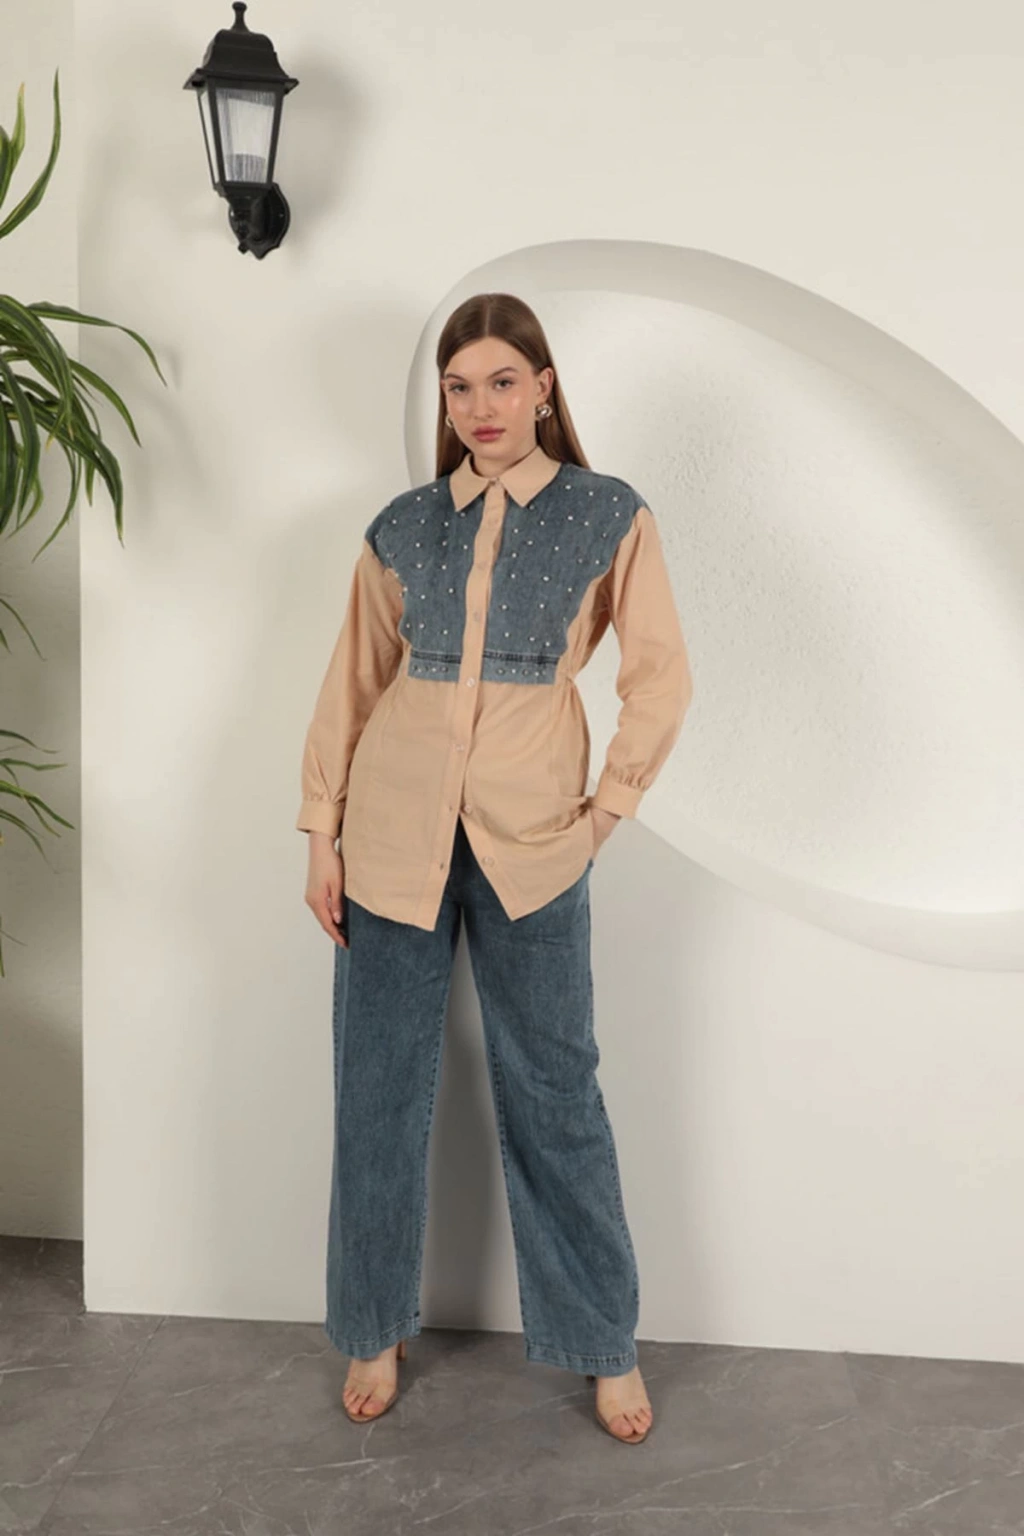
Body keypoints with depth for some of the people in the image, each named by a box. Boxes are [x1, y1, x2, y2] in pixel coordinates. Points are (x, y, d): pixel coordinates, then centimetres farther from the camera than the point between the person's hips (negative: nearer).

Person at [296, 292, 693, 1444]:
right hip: (394, 836, 2)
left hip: (531, 842, -2)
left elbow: (660, 678, 1)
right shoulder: (404, 526, 6)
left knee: (554, 1090, 6)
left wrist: (608, 808, -3)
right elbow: (351, 684, 7)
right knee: (379, 1087, 9)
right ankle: (375, 1331, 28)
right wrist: (322, 832, 3)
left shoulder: (610, 518, 1)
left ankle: (605, 1347, 24)